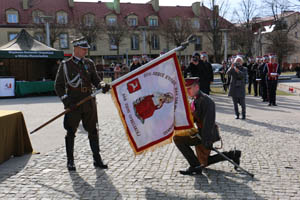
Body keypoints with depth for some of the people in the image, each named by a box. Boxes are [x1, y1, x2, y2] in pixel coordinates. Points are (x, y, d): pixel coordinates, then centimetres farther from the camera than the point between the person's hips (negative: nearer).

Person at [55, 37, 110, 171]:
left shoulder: (89, 63, 10)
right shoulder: (65, 65, 0)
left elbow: (95, 80, 8)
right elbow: (58, 86, 0)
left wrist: (102, 86, -15)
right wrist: (66, 100, -12)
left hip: (89, 103, 3)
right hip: (73, 105, -3)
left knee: (93, 131, 7)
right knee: (71, 132, 4)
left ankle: (97, 160, 16)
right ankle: (70, 161, 17)